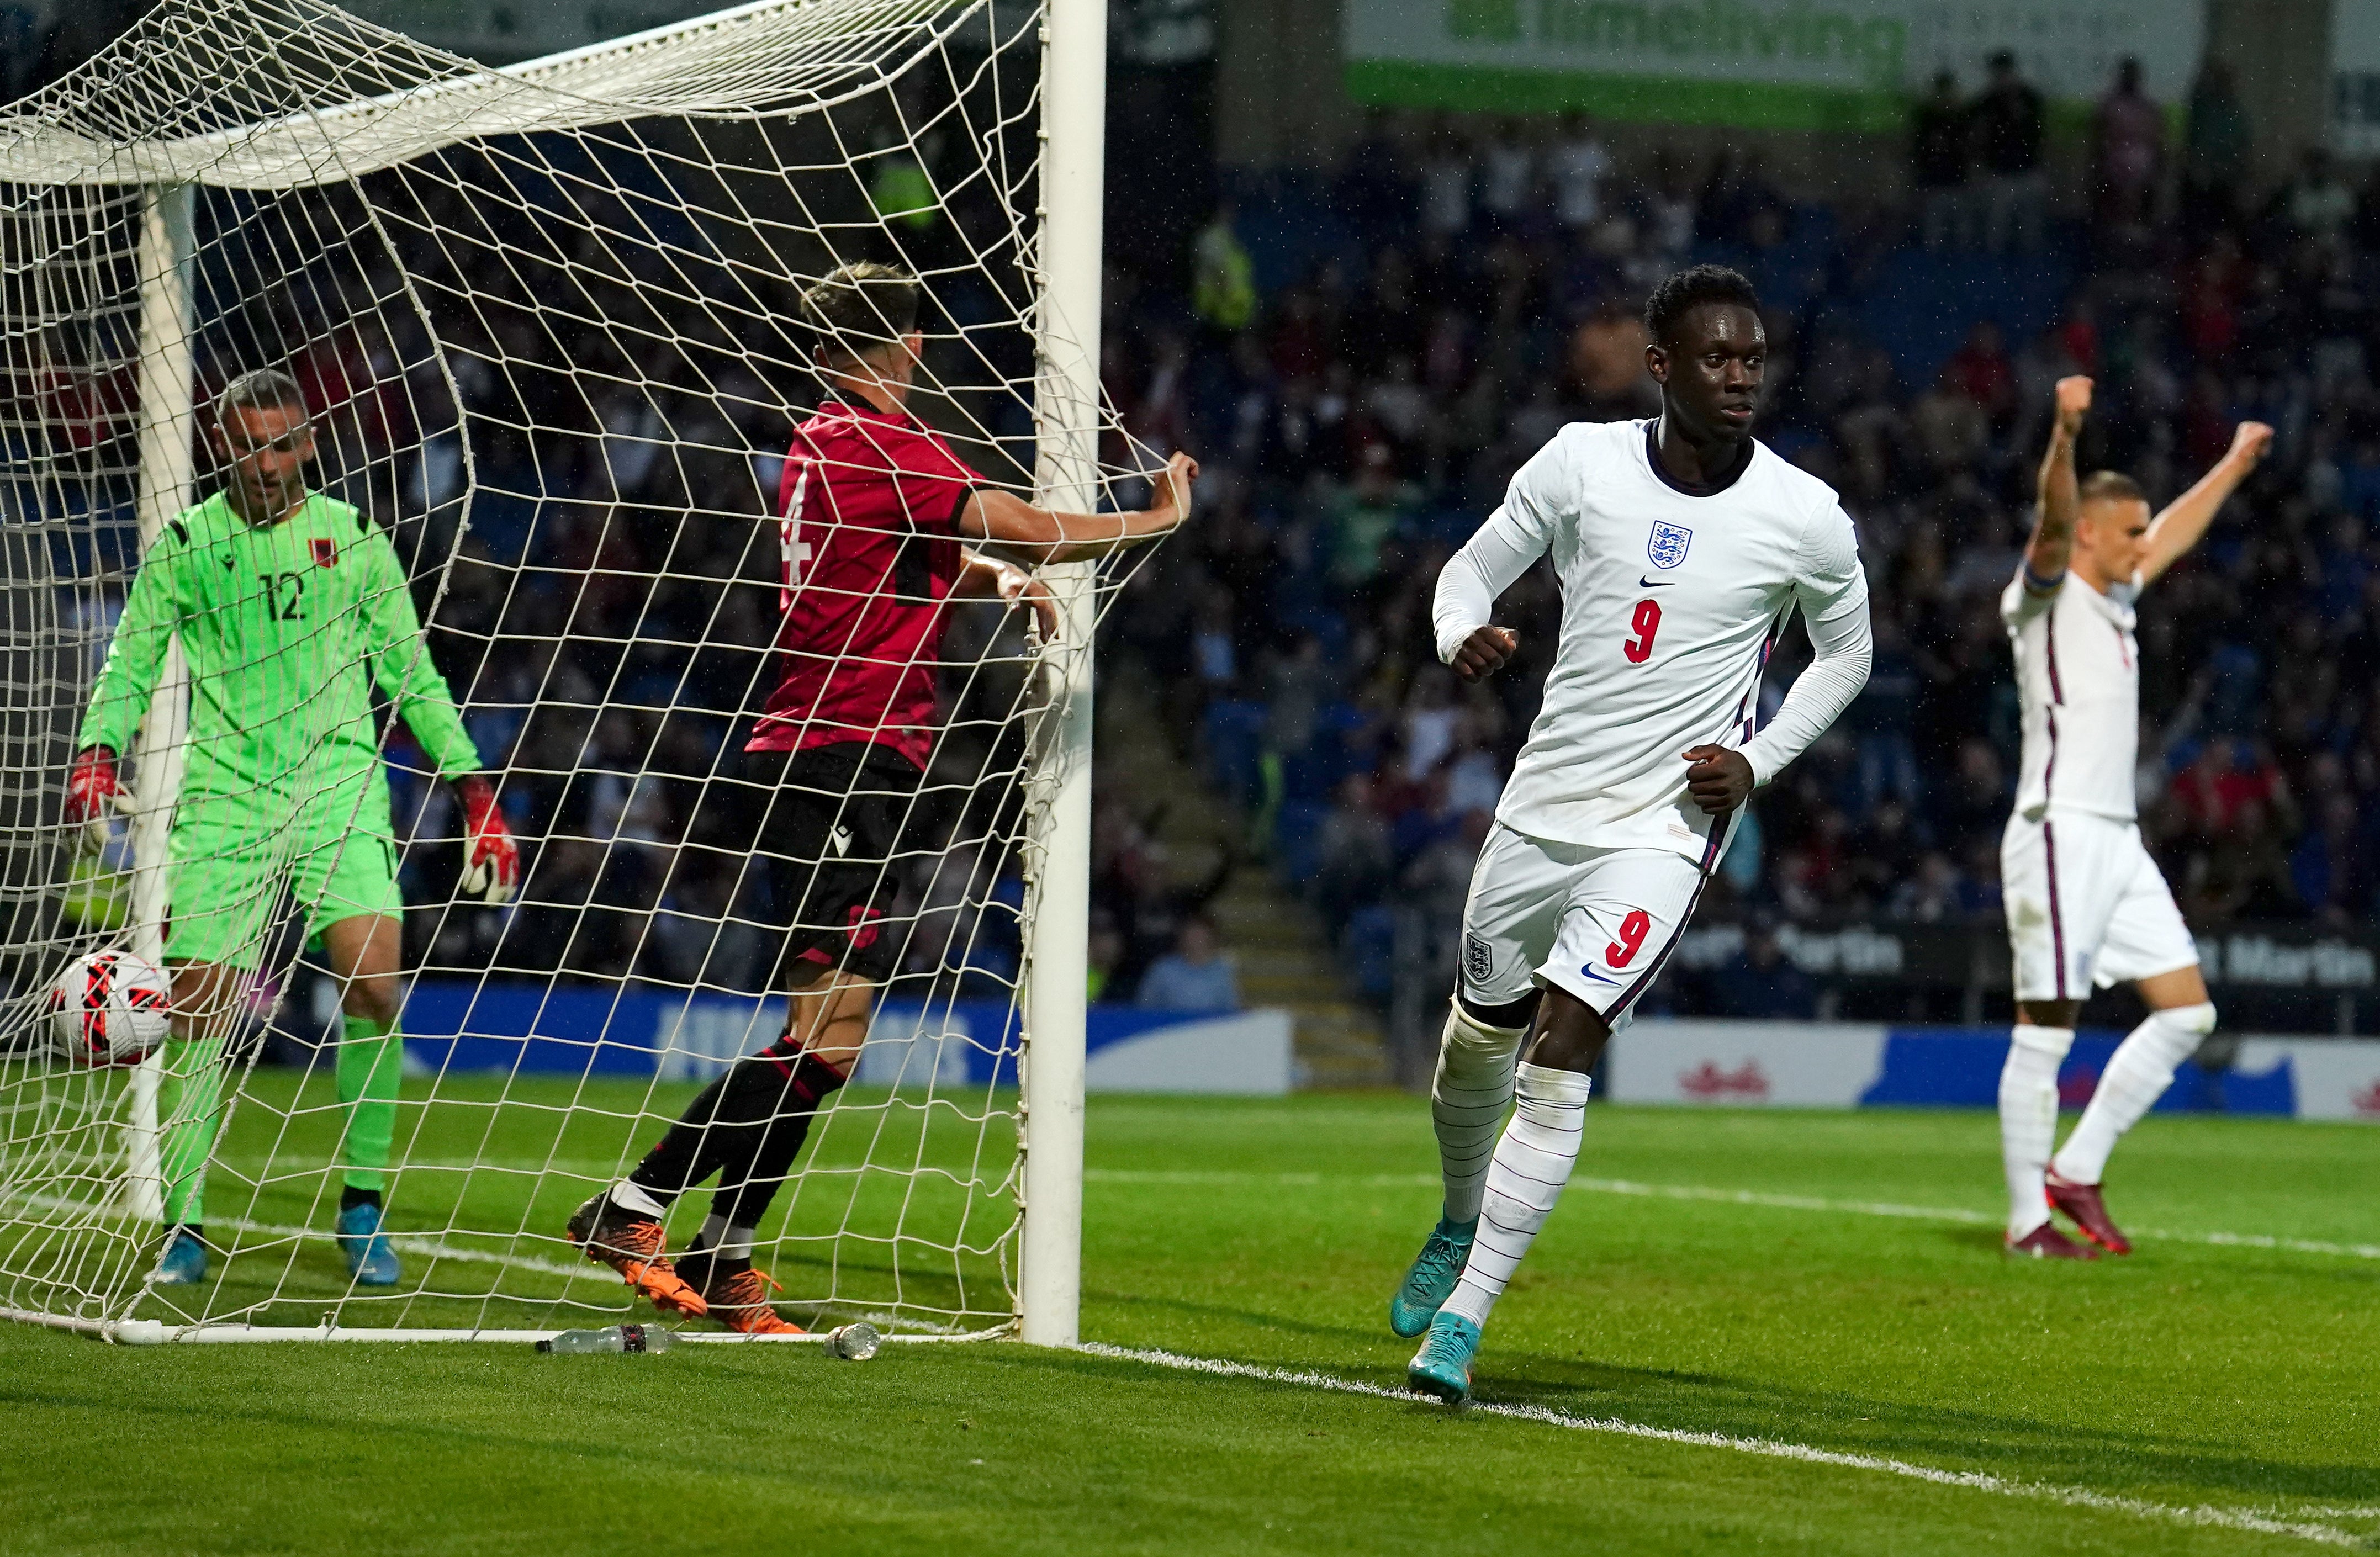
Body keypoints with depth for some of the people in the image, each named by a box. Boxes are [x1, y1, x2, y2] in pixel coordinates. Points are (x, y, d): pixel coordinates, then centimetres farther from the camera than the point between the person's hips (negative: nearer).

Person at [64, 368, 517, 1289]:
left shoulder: (354, 539, 11)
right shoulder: (186, 543, 9)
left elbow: (413, 676, 15)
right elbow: (131, 663, 8)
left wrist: (476, 792, 11)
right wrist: (98, 753, -10)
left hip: (340, 785, 0)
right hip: (224, 792, 0)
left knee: (373, 983, -17)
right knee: (199, 1009, -8)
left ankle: (363, 1210, -4)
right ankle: (183, 1226, 3)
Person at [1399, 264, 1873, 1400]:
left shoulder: (1806, 518, -8)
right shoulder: (1583, 463, -6)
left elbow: (1846, 654, 9)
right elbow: (1475, 565, 6)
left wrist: (1760, 762, -4)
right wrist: (1464, 633, -17)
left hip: (1667, 827, -3)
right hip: (1544, 802, 3)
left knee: (1557, 1061, -16)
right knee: (1478, 1040, 17)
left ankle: (1462, 1318, -12)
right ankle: (1461, 1225, 47)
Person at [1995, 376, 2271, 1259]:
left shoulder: (2112, 601, 19)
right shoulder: (2049, 595, -5)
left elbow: (2171, 537, 37)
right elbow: (2054, 516, -25)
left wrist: (2232, 467, 48)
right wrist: (2066, 435, -42)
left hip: (2119, 841, 9)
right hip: (2060, 836, -9)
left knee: (2187, 1013, 6)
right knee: (2045, 1032, -8)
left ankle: (2074, 1172, 11)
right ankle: (2029, 1220, -5)